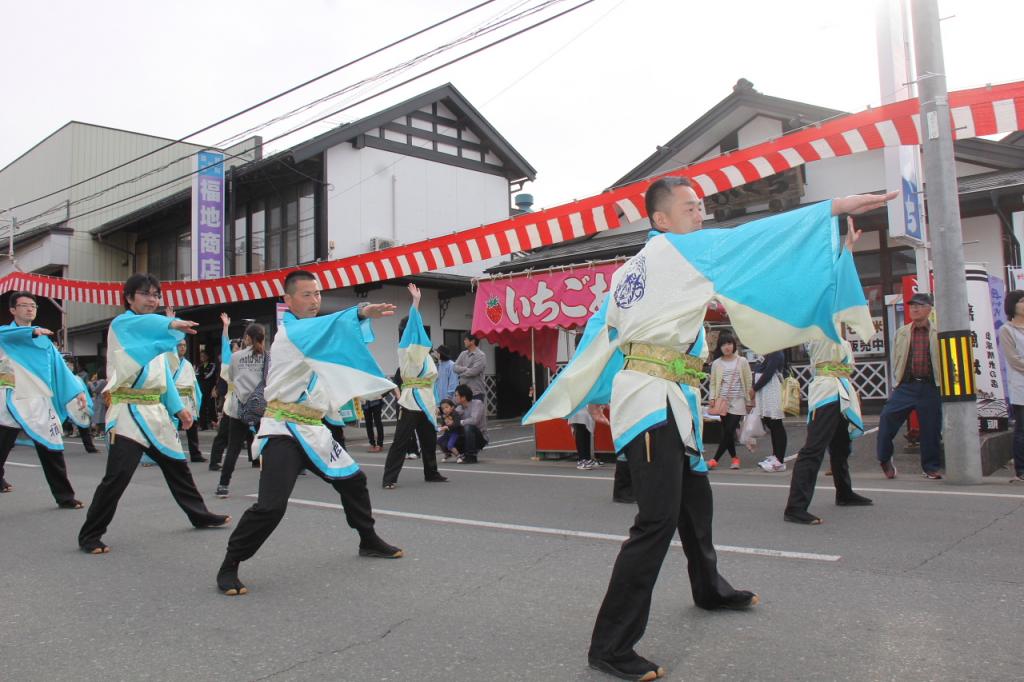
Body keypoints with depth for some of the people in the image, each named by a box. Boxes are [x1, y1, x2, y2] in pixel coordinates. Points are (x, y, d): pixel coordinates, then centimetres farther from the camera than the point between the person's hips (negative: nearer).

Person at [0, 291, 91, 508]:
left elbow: (60, 368, 8)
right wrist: (33, 331, -37)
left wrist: (78, 391, -5)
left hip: (38, 403, 3)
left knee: (52, 451, 4)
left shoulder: (44, 341, 14)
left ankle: (65, 496, 14)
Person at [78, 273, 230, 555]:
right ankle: (89, 536, 1)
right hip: (128, 412, -8)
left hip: (154, 412, 8)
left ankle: (200, 516, 31)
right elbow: (145, 323, -31)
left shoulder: (152, 334, 17)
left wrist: (178, 408, 14)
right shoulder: (121, 324, -7)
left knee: (177, 465, 17)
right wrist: (171, 324, -51)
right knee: (117, 476, -13)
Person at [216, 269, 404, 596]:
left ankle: (369, 541, 35)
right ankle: (229, 567, -2)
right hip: (284, 430, -9)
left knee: (353, 480, 17)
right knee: (271, 506, -19)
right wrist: (361, 313, -50)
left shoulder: (310, 332, 17)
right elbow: (323, 330, -34)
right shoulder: (289, 332, -13)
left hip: (312, 430, 9)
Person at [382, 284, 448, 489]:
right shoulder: (406, 350, -6)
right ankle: (389, 478, -6)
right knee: (400, 441, -9)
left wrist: (434, 402, 19)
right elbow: (412, 325, -18)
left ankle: (431, 473, 31)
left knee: (429, 439, 17)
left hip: (425, 400, 8)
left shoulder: (424, 353, 15)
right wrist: (416, 301, -22)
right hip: (411, 400, -8)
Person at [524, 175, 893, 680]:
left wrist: (597, 395, 28)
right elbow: (747, 239, -13)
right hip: (652, 398, -10)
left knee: (694, 497, 24)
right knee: (657, 520, -14)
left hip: (669, 401, 10)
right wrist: (833, 207, -13)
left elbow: (602, 331, 22)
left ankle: (709, 588, 46)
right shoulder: (673, 250, -6)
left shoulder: (630, 270, 18)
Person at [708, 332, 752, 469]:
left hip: (738, 401, -2)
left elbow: (749, 381, 4)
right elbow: (713, 383, 9)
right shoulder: (716, 363, 6)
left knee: (729, 431, -10)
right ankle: (734, 458, 20)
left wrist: (750, 399, 0)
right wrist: (713, 398, -5)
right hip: (723, 401, 2)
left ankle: (715, 459, -9)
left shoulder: (742, 361, 3)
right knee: (727, 431, 5)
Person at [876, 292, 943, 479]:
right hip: (906, 386, 1)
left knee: (931, 428, 3)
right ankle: (885, 458, 2)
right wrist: (897, 381, 5)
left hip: (930, 388, -1)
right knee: (887, 416, -14)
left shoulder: (938, 333, 6)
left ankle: (930, 467, 19)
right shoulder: (901, 332, 13)